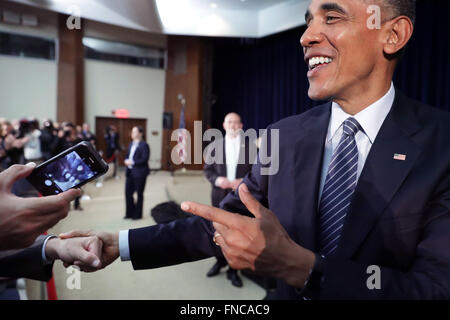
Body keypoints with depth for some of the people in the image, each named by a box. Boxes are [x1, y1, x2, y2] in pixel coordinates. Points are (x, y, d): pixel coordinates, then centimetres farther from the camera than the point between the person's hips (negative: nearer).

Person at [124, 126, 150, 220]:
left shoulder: (144, 145, -12)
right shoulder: (131, 144, 14)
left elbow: (144, 159, -18)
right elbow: (128, 155, 20)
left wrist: (133, 162, -20)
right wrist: (126, 161, -1)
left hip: (139, 173, -8)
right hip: (130, 172, 8)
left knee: (139, 194, 5)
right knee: (128, 192, 10)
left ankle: (138, 214, 18)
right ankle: (130, 213, 25)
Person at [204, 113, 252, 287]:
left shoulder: (249, 146, 2)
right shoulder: (216, 145, 5)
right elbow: (208, 169, 5)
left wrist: (244, 181, -15)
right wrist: (216, 180, -14)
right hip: (220, 195, 2)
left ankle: (233, 269, 20)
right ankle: (220, 261, 34)